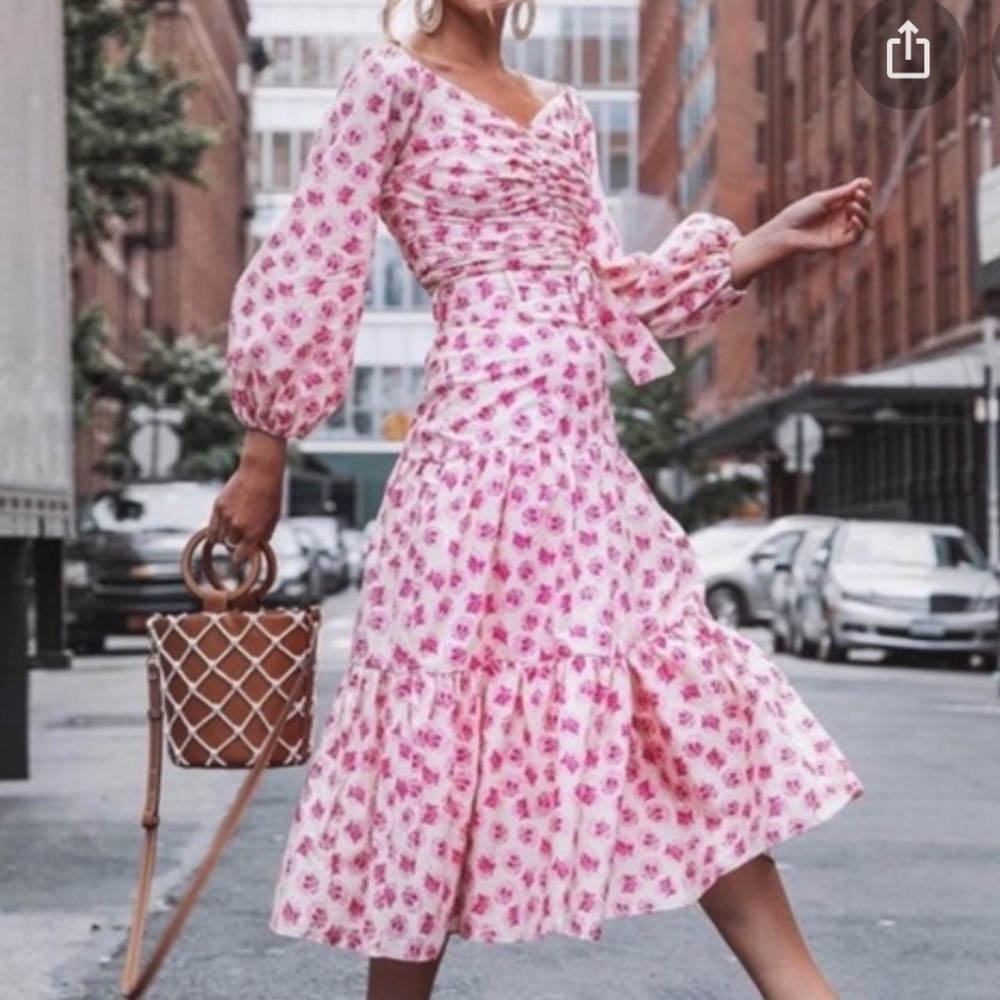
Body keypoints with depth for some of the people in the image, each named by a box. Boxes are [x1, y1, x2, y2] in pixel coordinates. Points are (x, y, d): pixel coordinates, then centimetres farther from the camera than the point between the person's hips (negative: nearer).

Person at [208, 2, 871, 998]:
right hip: (483, 441, -7)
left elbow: (610, 294, 17)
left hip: (584, 451, 7)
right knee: (452, 722, -3)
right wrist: (263, 457, -5)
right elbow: (311, 265, -4)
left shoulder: (563, 114, 19)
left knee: (683, 695, 6)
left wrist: (777, 240, 10)